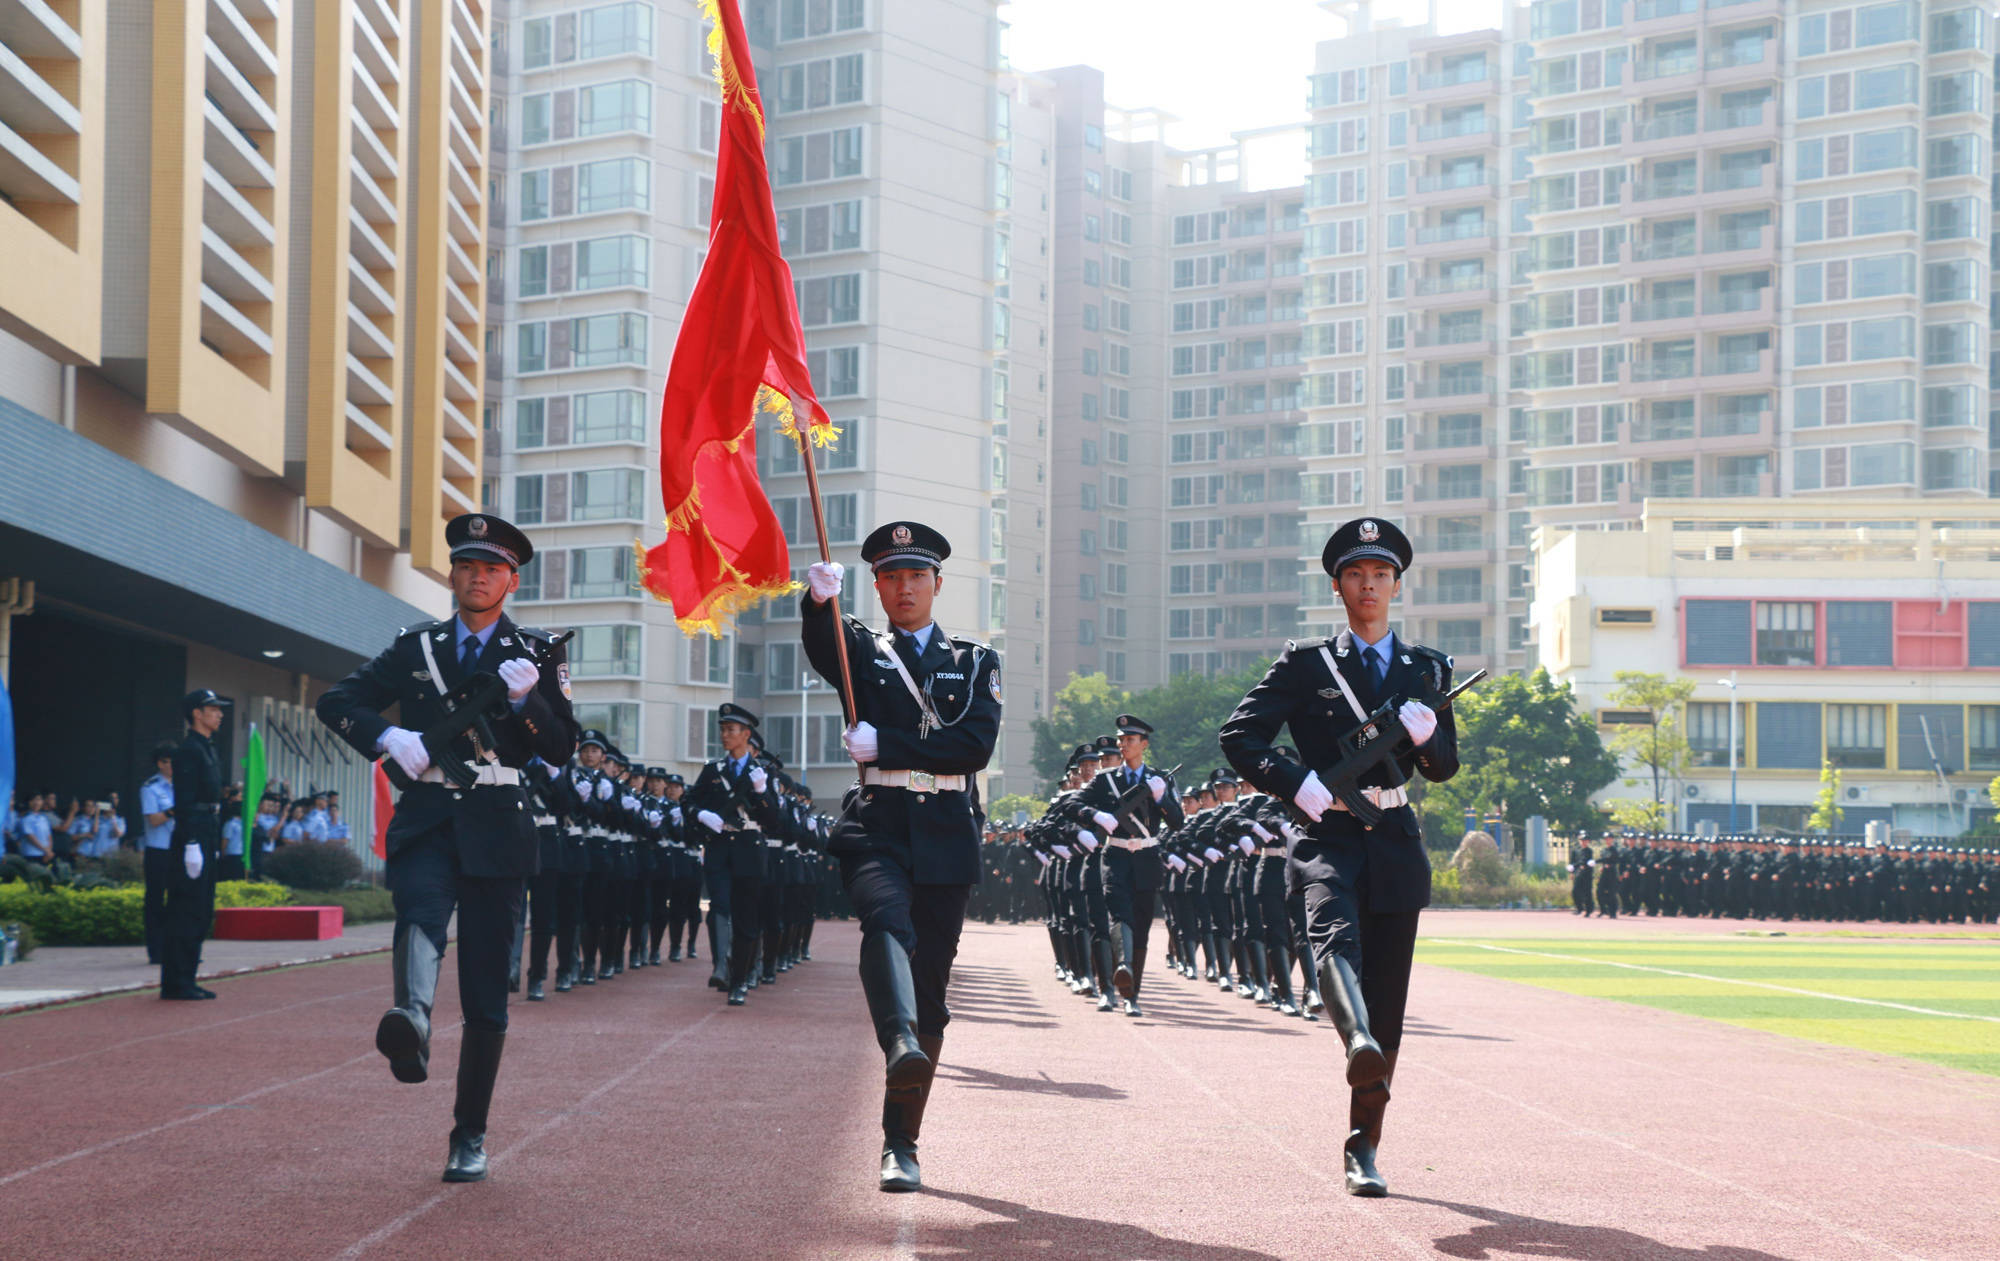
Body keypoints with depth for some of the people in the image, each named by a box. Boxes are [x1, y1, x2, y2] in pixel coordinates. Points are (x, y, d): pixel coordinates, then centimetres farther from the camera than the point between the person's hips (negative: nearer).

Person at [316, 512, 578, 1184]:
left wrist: (525, 699, -14)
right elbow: (337, 701, 11)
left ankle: (470, 1136, 11)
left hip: (496, 831, 0)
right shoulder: (414, 648, 14)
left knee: (486, 991, 1)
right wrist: (387, 736, -8)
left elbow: (563, 750, 4)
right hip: (427, 824, 0)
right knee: (419, 917, -33)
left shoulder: (538, 653, 11)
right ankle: (411, 1027, -61)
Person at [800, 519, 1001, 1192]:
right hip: (875, 829, -2)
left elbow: (975, 746, -2)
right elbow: (821, 644, -13)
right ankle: (901, 1043, -58)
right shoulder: (861, 649, 13)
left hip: (947, 839, 2)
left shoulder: (975, 662, 15)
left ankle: (900, 1144, 9)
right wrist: (820, 598, -35)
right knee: (888, 923, -33)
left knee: (930, 990, 2)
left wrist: (884, 745, -9)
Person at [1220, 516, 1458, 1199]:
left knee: (1388, 1003, 3)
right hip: (1327, 835, -3)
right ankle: (1358, 1041, -62)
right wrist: (1299, 785, -12)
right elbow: (1239, 736, 1)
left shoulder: (1427, 668, 14)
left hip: (1395, 842, 3)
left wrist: (1425, 733, -7)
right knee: (1335, 935, -35)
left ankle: (1362, 1148, 13)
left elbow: (1446, 767, 15)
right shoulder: (1305, 662, 5)